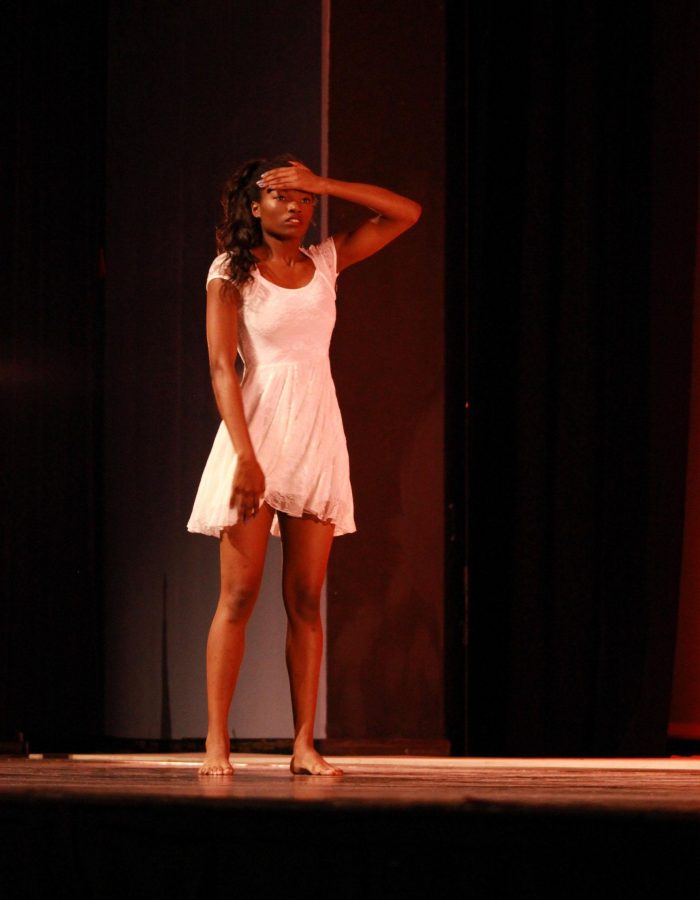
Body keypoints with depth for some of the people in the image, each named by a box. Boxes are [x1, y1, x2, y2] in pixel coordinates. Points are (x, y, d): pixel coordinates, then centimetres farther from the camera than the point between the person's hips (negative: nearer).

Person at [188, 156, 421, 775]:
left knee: (306, 599, 2)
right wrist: (245, 455, -18)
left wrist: (323, 184, 3)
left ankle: (305, 745, 2)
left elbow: (406, 213, 11)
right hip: (258, 429, -4)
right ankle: (217, 741, -4)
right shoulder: (232, 273, 0)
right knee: (239, 595, -6)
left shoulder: (326, 263, 11)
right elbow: (223, 367, -7)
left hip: (318, 435, 4)